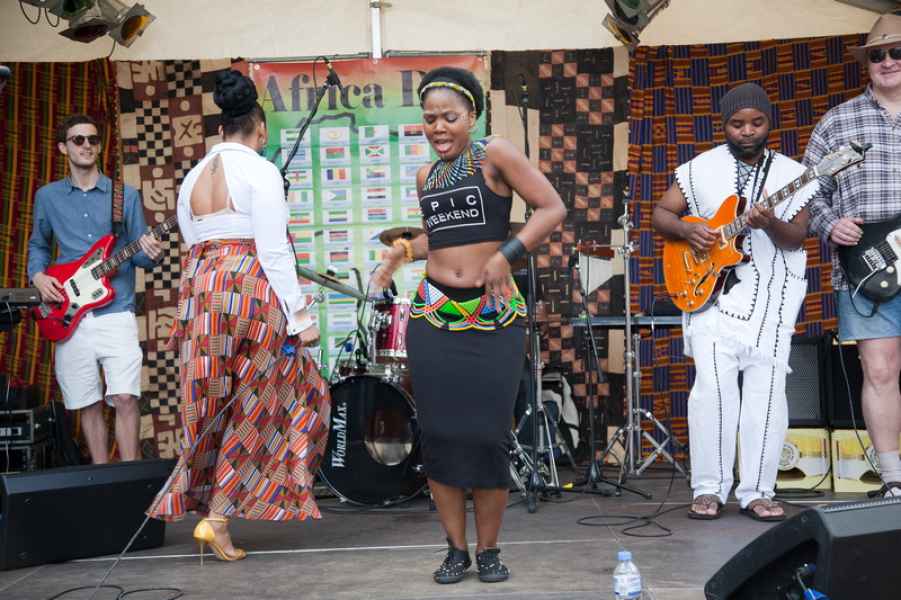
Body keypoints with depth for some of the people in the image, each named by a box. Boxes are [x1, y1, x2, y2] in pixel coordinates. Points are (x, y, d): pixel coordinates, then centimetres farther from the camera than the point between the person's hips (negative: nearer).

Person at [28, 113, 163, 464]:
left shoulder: (126, 195, 5)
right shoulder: (47, 197, 10)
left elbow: (138, 253, 6)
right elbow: (37, 246, 20)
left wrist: (150, 255, -17)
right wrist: (38, 276, 1)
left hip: (116, 313, -2)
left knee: (125, 397, -13)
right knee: (88, 404, 7)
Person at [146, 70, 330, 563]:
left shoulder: (192, 178, 14)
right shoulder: (260, 171, -6)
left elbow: (194, 246, 15)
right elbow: (273, 249, -12)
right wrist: (299, 314, -11)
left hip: (198, 292, 6)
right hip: (251, 292, -6)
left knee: (214, 407, 14)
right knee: (254, 409, 6)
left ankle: (200, 505, 17)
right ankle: (219, 516, 6)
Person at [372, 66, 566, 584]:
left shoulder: (495, 155, -3)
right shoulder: (427, 176, 14)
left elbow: (553, 208, -9)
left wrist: (504, 256, -18)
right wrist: (403, 250, 11)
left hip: (493, 317, -4)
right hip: (433, 316, 5)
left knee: (488, 434, -2)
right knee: (439, 433, 2)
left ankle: (489, 550, 13)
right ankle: (456, 549, 15)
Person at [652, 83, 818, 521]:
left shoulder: (791, 173, 4)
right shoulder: (701, 168, 5)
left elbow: (797, 238, -2)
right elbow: (660, 214, 9)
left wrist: (771, 224, -24)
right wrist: (688, 230, -11)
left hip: (770, 292, 1)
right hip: (709, 287, -1)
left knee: (767, 388, -4)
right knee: (713, 385, -10)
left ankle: (756, 491, 5)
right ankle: (709, 489, -1)